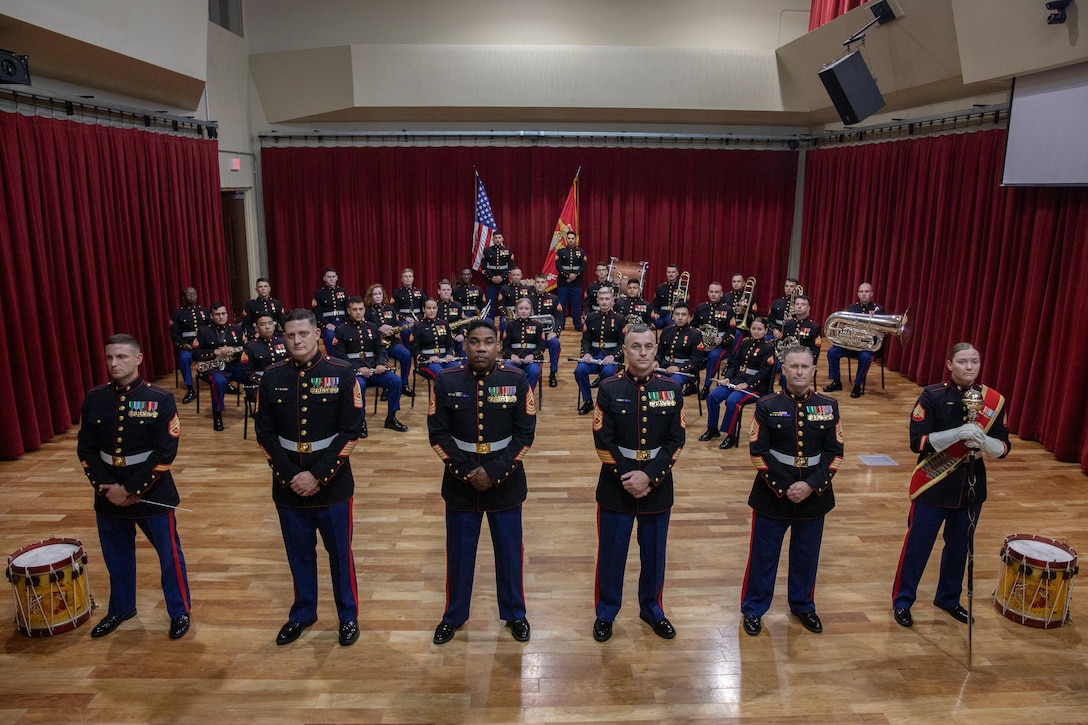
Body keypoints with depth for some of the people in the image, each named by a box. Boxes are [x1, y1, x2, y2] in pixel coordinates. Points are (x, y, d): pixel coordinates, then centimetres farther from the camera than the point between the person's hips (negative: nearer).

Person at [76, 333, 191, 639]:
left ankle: (179, 612, 26)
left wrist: (131, 490, -17)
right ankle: (121, 608, 42)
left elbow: (165, 452, -16)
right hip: (108, 495, 4)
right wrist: (106, 487, -10)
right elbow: (86, 449, 2)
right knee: (116, 556, 20)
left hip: (152, 493, -4)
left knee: (169, 555, 8)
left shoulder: (160, 399, -12)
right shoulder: (94, 398, 1)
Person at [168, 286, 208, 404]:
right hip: (187, 345, -2)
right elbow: (174, 333, 4)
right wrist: (183, 344, -15)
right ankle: (190, 391, -22)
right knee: (184, 358, -36)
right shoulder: (177, 313, 12)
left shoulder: (205, 311, 19)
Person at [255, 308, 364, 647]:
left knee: (340, 552, 11)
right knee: (299, 553, 17)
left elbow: (350, 431, -11)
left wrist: (318, 476, -15)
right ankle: (303, 613, 38)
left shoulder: (342, 373, -9)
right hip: (288, 485, 3)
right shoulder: (272, 377, -1)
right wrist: (290, 476, -10)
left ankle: (348, 615, 30)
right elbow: (265, 433, 0)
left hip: (333, 484, -2)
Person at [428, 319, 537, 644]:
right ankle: (454, 616, 35)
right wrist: (468, 471, -14)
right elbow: (438, 434, -5)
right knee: (459, 552, 14)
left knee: (509, 551, 13)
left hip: (506, 483, 0)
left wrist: (494, 472, -15)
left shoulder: (517, 380, -7)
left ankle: (515, 614, 34)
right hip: (460, 483, 1)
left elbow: (525, 434, -7)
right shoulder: (445, 381, -6)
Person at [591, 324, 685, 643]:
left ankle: (651, 609, 37)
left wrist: (649, 476, -14)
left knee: (654, 553, 15)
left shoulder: (672, 389, -2)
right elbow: (603, 440, -9)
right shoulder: (609, 389, -7)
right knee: (611, 553, 10)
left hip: (658, 487, 2)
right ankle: (605, 613, 29)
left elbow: (676, 441, -5)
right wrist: (626, 477, -14)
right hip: (616, 487, -2)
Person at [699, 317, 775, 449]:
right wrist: (727, 377, -6)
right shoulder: (745, 344, 13)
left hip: (755, 385, -6)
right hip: (737, 379, 6)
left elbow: (763, 373, -13)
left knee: (732, 401, -32)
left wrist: (746, 384, -23)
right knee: (712, 396, -15)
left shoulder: (768, 348, -5)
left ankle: (731, 436, -18)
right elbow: (735, 363, 12)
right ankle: (712, 429, 1)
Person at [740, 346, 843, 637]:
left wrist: (811, 485, -13)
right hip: (772, 496, -2)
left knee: (807, 556, 17)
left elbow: (835, 452, -2)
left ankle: (802, 605, 39)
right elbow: (757, 451, -9)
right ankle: (753, 609, 26)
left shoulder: (829, 406, 0)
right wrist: (782, 488, -15)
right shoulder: (767, 405, -8)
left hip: (814, 496, 3)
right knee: (763, 555, 8)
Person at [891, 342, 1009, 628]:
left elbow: (1002, 449, -1)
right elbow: (917, 442, -19)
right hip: (933, 487, -4)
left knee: (959, 546, 19)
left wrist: (983, 440, -22)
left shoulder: (994, 400, -1)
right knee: (917, 545, 6)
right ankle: (902, 601, 23)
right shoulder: (932, 396, -13)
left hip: (972, 487, 4)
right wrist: (958, 433, -29)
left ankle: (948, 598, 40)